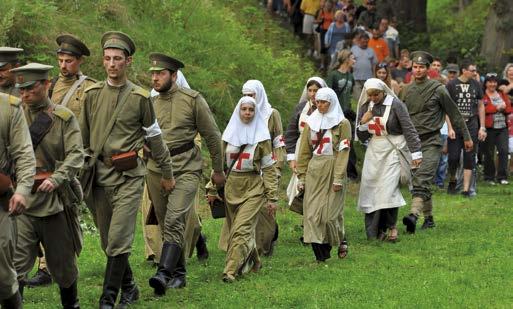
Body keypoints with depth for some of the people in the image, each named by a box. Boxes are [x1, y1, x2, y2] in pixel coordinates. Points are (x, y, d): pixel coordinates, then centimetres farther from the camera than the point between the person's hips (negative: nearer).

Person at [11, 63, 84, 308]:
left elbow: (76, 154, -8)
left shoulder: (64, 117, 1)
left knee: (62, 261, 13)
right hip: (21, 199, 1)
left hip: (55, 198, -1)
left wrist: (57, 178, -24)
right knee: (16, 262, -10)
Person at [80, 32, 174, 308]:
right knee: (108, 241, 10)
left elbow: (155, 137, 7)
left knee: (118, 239, -12)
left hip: (128, 176, -4)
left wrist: (167, 174, 11)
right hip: (99, 176, 4)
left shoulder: (140, 97, -1)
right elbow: (83, 137, 13)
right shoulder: (92, 94, 6)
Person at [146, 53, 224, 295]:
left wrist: (218, 170, 6)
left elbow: (212, 136, 3)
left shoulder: (192, 100, -4)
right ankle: (179, 273, 21)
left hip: (185, 169, -5)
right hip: (156, 170, 5)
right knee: (165, 224, 9)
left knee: (174, 221, -19)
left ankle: (164, 273, -29)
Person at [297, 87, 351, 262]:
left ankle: (341, 241, 23)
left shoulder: (342, 124, -1)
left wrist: (338, 178, -15)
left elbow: (343, 152, -8)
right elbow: (304, 151, 13)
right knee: (312, 212, -4)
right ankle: (320, 253, 0)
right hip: (314, 172, 4)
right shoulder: (311, 123, 13)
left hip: (332, 171, -4)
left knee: (331, 212, -3)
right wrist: (302, 176, 6)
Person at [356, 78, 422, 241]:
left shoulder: (395, 105, -8)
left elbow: (409, 129, -9)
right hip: (374, 153, 5)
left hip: (392, 151, -5)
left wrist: (416, 153, -13)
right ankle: (375, 231, 7)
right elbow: (361, 137, 13)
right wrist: (363, 122, -6)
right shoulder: (366, 107, 8)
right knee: (370, 189, 0)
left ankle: (392, 226, 1)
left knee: (388, 189, -14)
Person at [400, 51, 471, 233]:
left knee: (422, 180, -19)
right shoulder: (406, 90, 11)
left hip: (431, 142, -5)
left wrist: (466, 137, 6)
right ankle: (429, 218, 21)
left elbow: (454, 114, 3)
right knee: (418, 182, 9)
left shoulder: (438, 90, -3)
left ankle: (414, 215, -34)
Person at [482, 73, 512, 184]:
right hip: (489, 128, -4)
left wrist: (504, 107, -9)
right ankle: (489, 177, 14)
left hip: (502, 127, 4)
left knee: (504, 150, -7)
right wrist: (497, 108, -11)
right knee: (489, 153, 3)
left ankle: (502, 177, -3)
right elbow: (482, 109, -16)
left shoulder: (502, 95, 16)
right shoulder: (482, 96, -1)